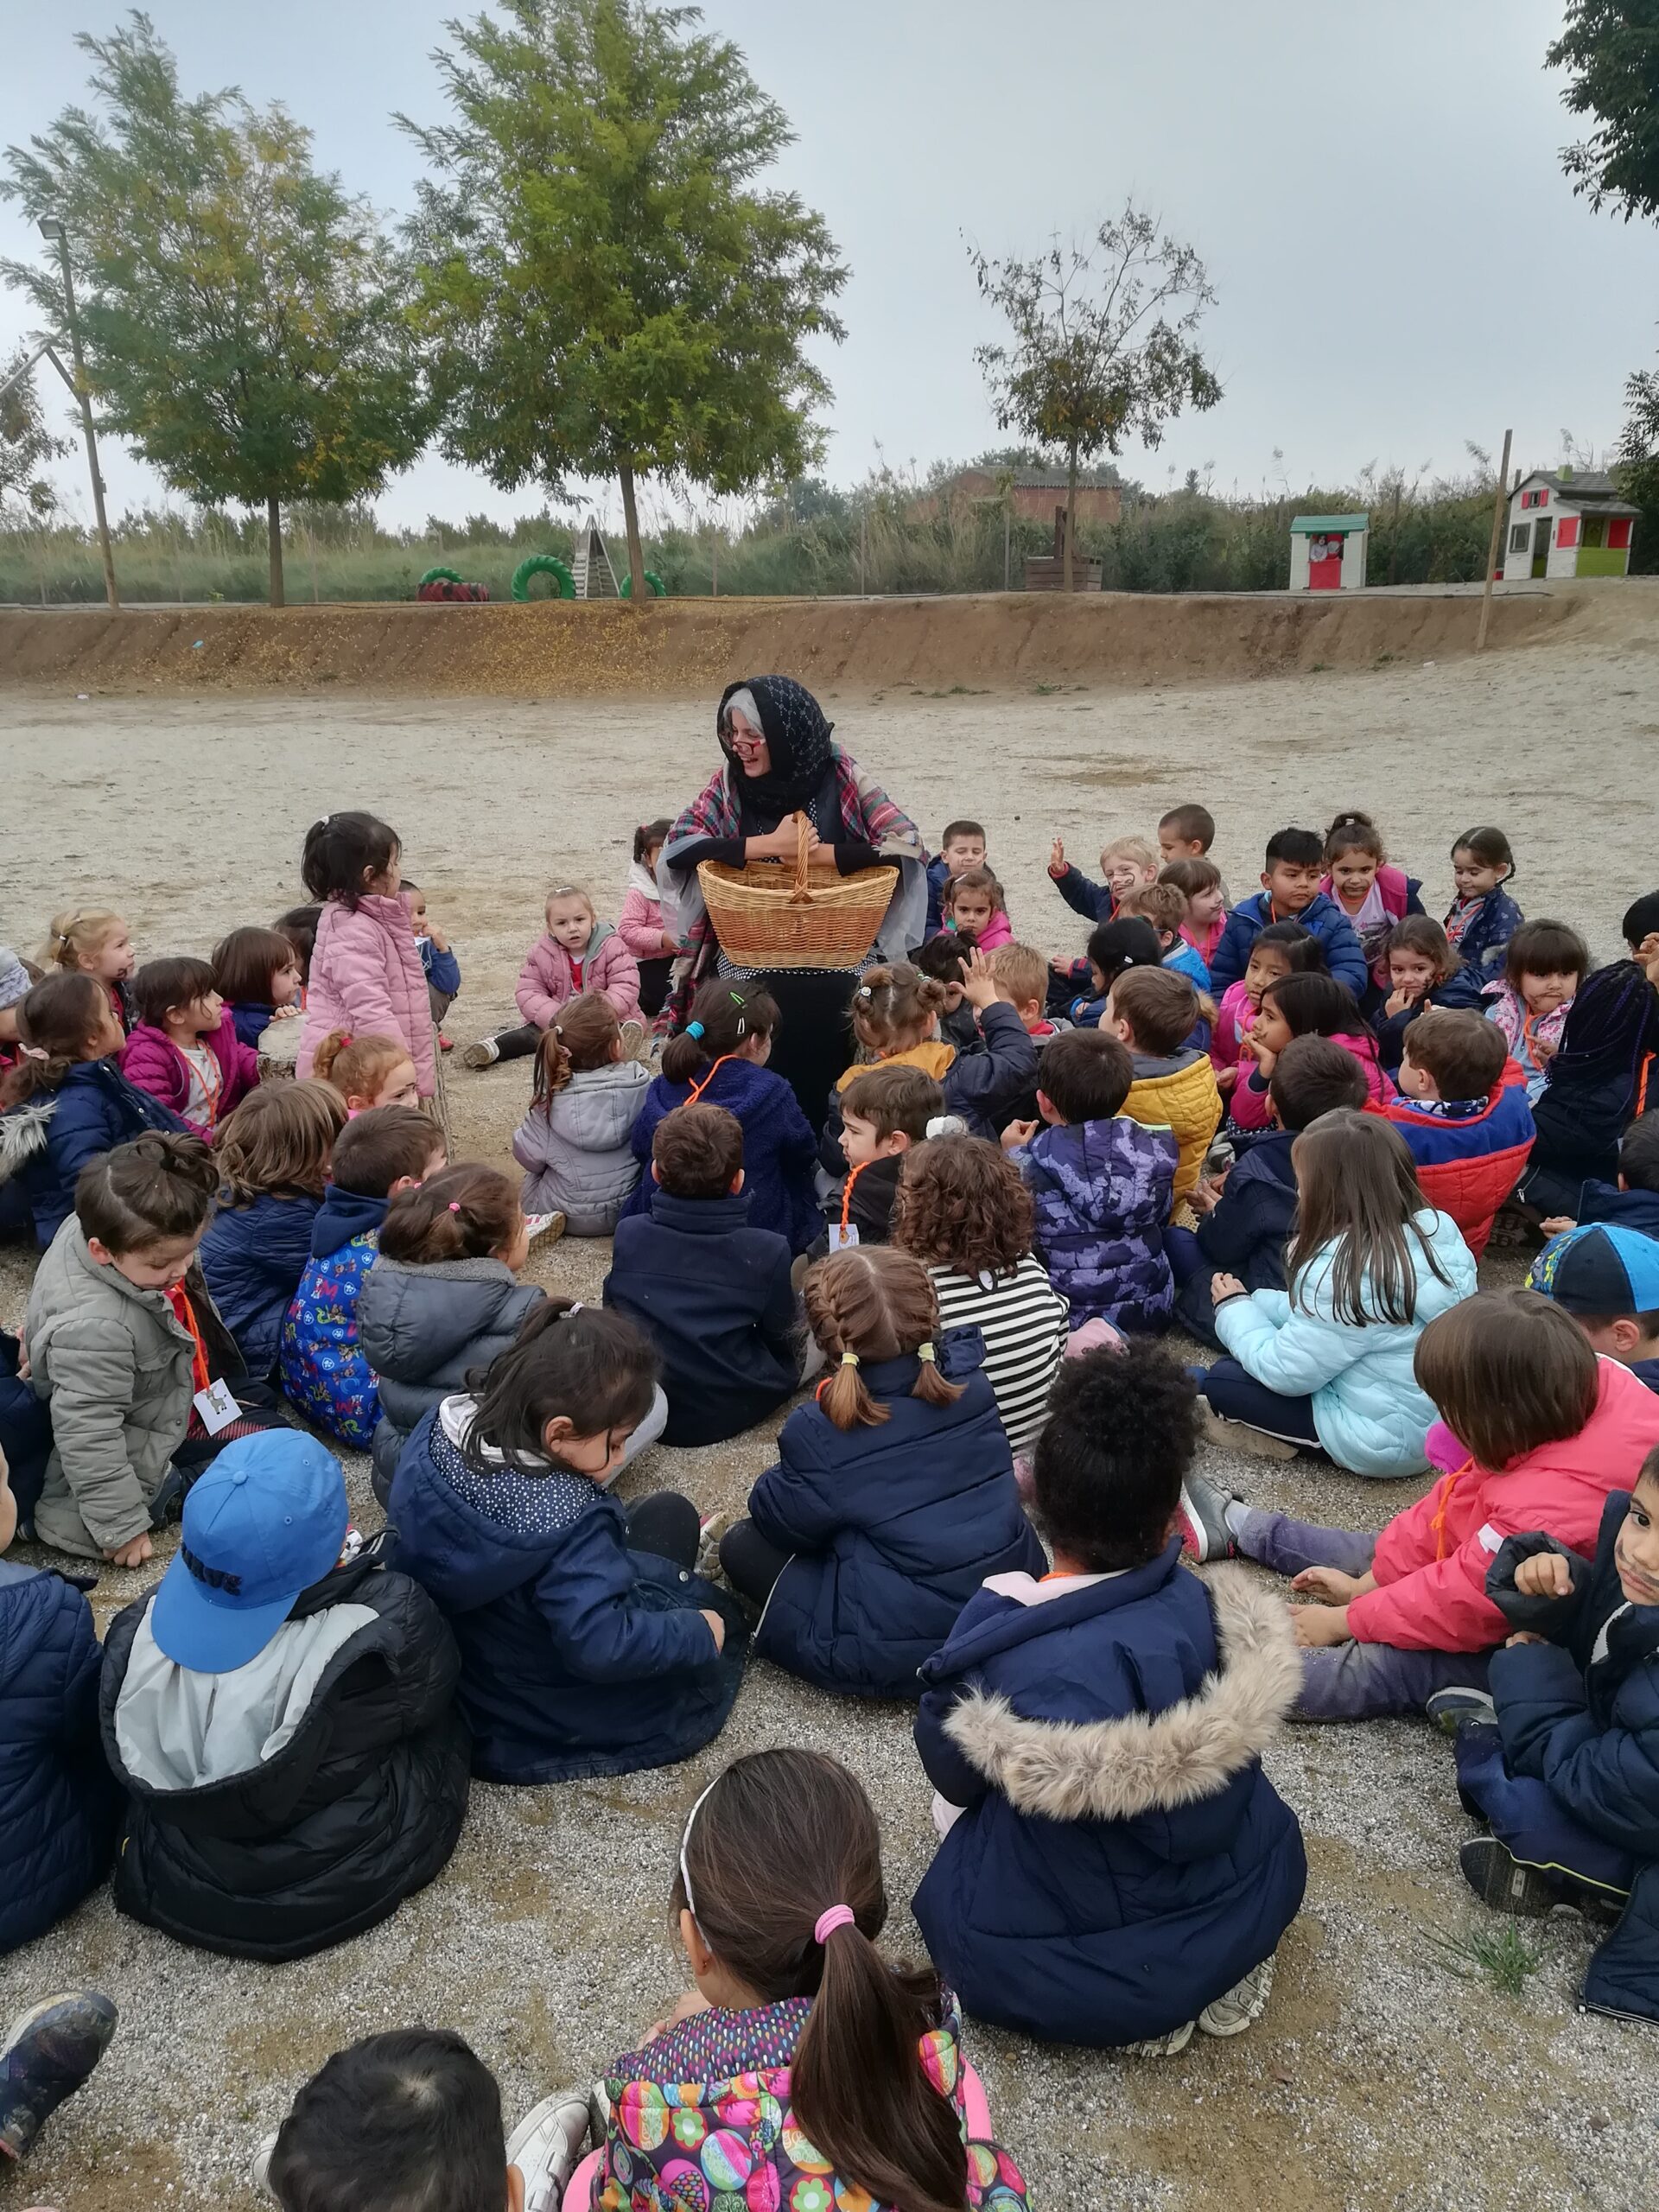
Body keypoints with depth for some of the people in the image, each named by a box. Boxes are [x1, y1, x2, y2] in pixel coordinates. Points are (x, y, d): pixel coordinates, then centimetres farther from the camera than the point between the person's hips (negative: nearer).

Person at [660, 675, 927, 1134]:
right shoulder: (729, 782, 2)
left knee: (821, 1093, 5)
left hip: (830, 979, -1)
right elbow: (678, 846, -10)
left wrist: (822, 854, -17)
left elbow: (908, 844, -9)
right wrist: (768, 845, -18)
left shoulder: (840, 778, -4)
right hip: (748, 974, 1)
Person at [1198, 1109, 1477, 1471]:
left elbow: (1284, 1372, -18)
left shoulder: (1345, 1271, -28)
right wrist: (1253, 1301, 8)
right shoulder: (1437, 1229, -2)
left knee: (1223, 1378, -2)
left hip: (1385, 1442, -9)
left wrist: (1235, 1309, -1)